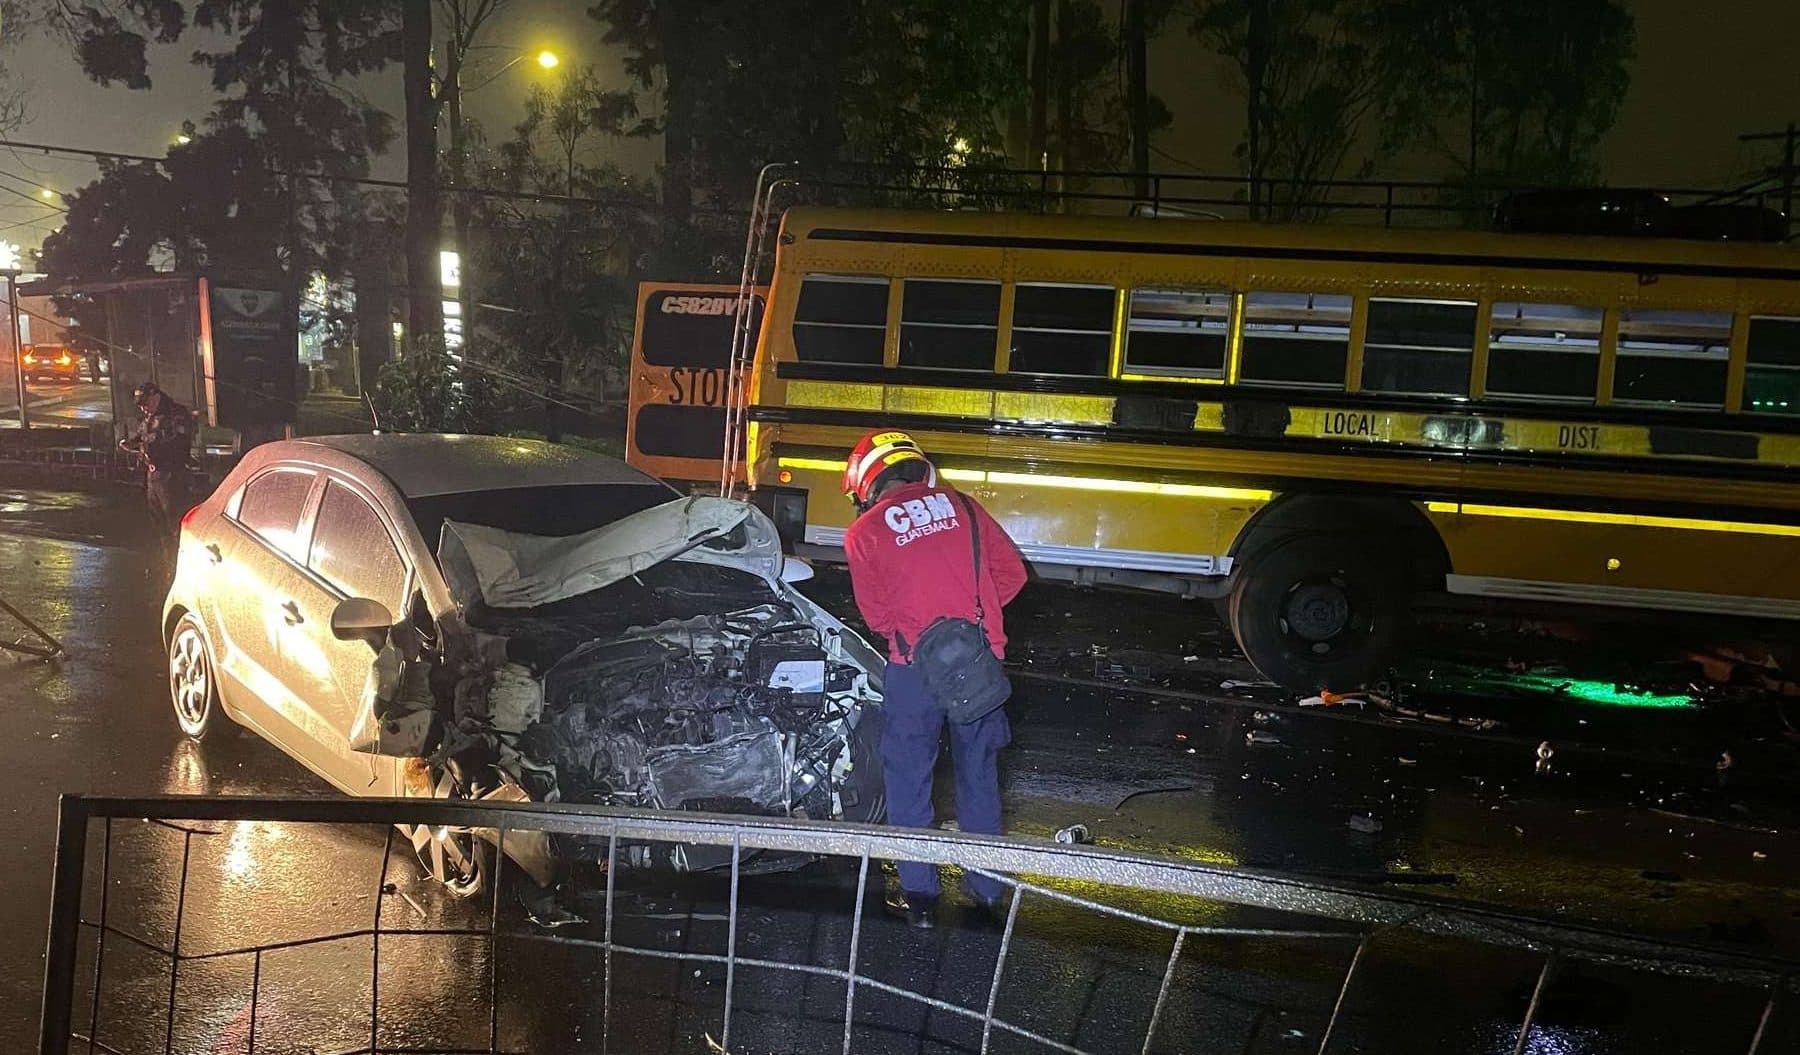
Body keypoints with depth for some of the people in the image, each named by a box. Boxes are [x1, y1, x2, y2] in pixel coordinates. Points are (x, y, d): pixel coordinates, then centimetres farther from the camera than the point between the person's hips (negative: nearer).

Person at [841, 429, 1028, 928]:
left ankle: (918, 894, 19)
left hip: (915, 668, -3)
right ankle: (986, 886, 29)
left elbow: (875, 615, 2)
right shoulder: (960, 504, 5)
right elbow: (1012, 571, 6)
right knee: (978, 774, 19)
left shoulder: (863, 533, -2)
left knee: (909, 780, 13)